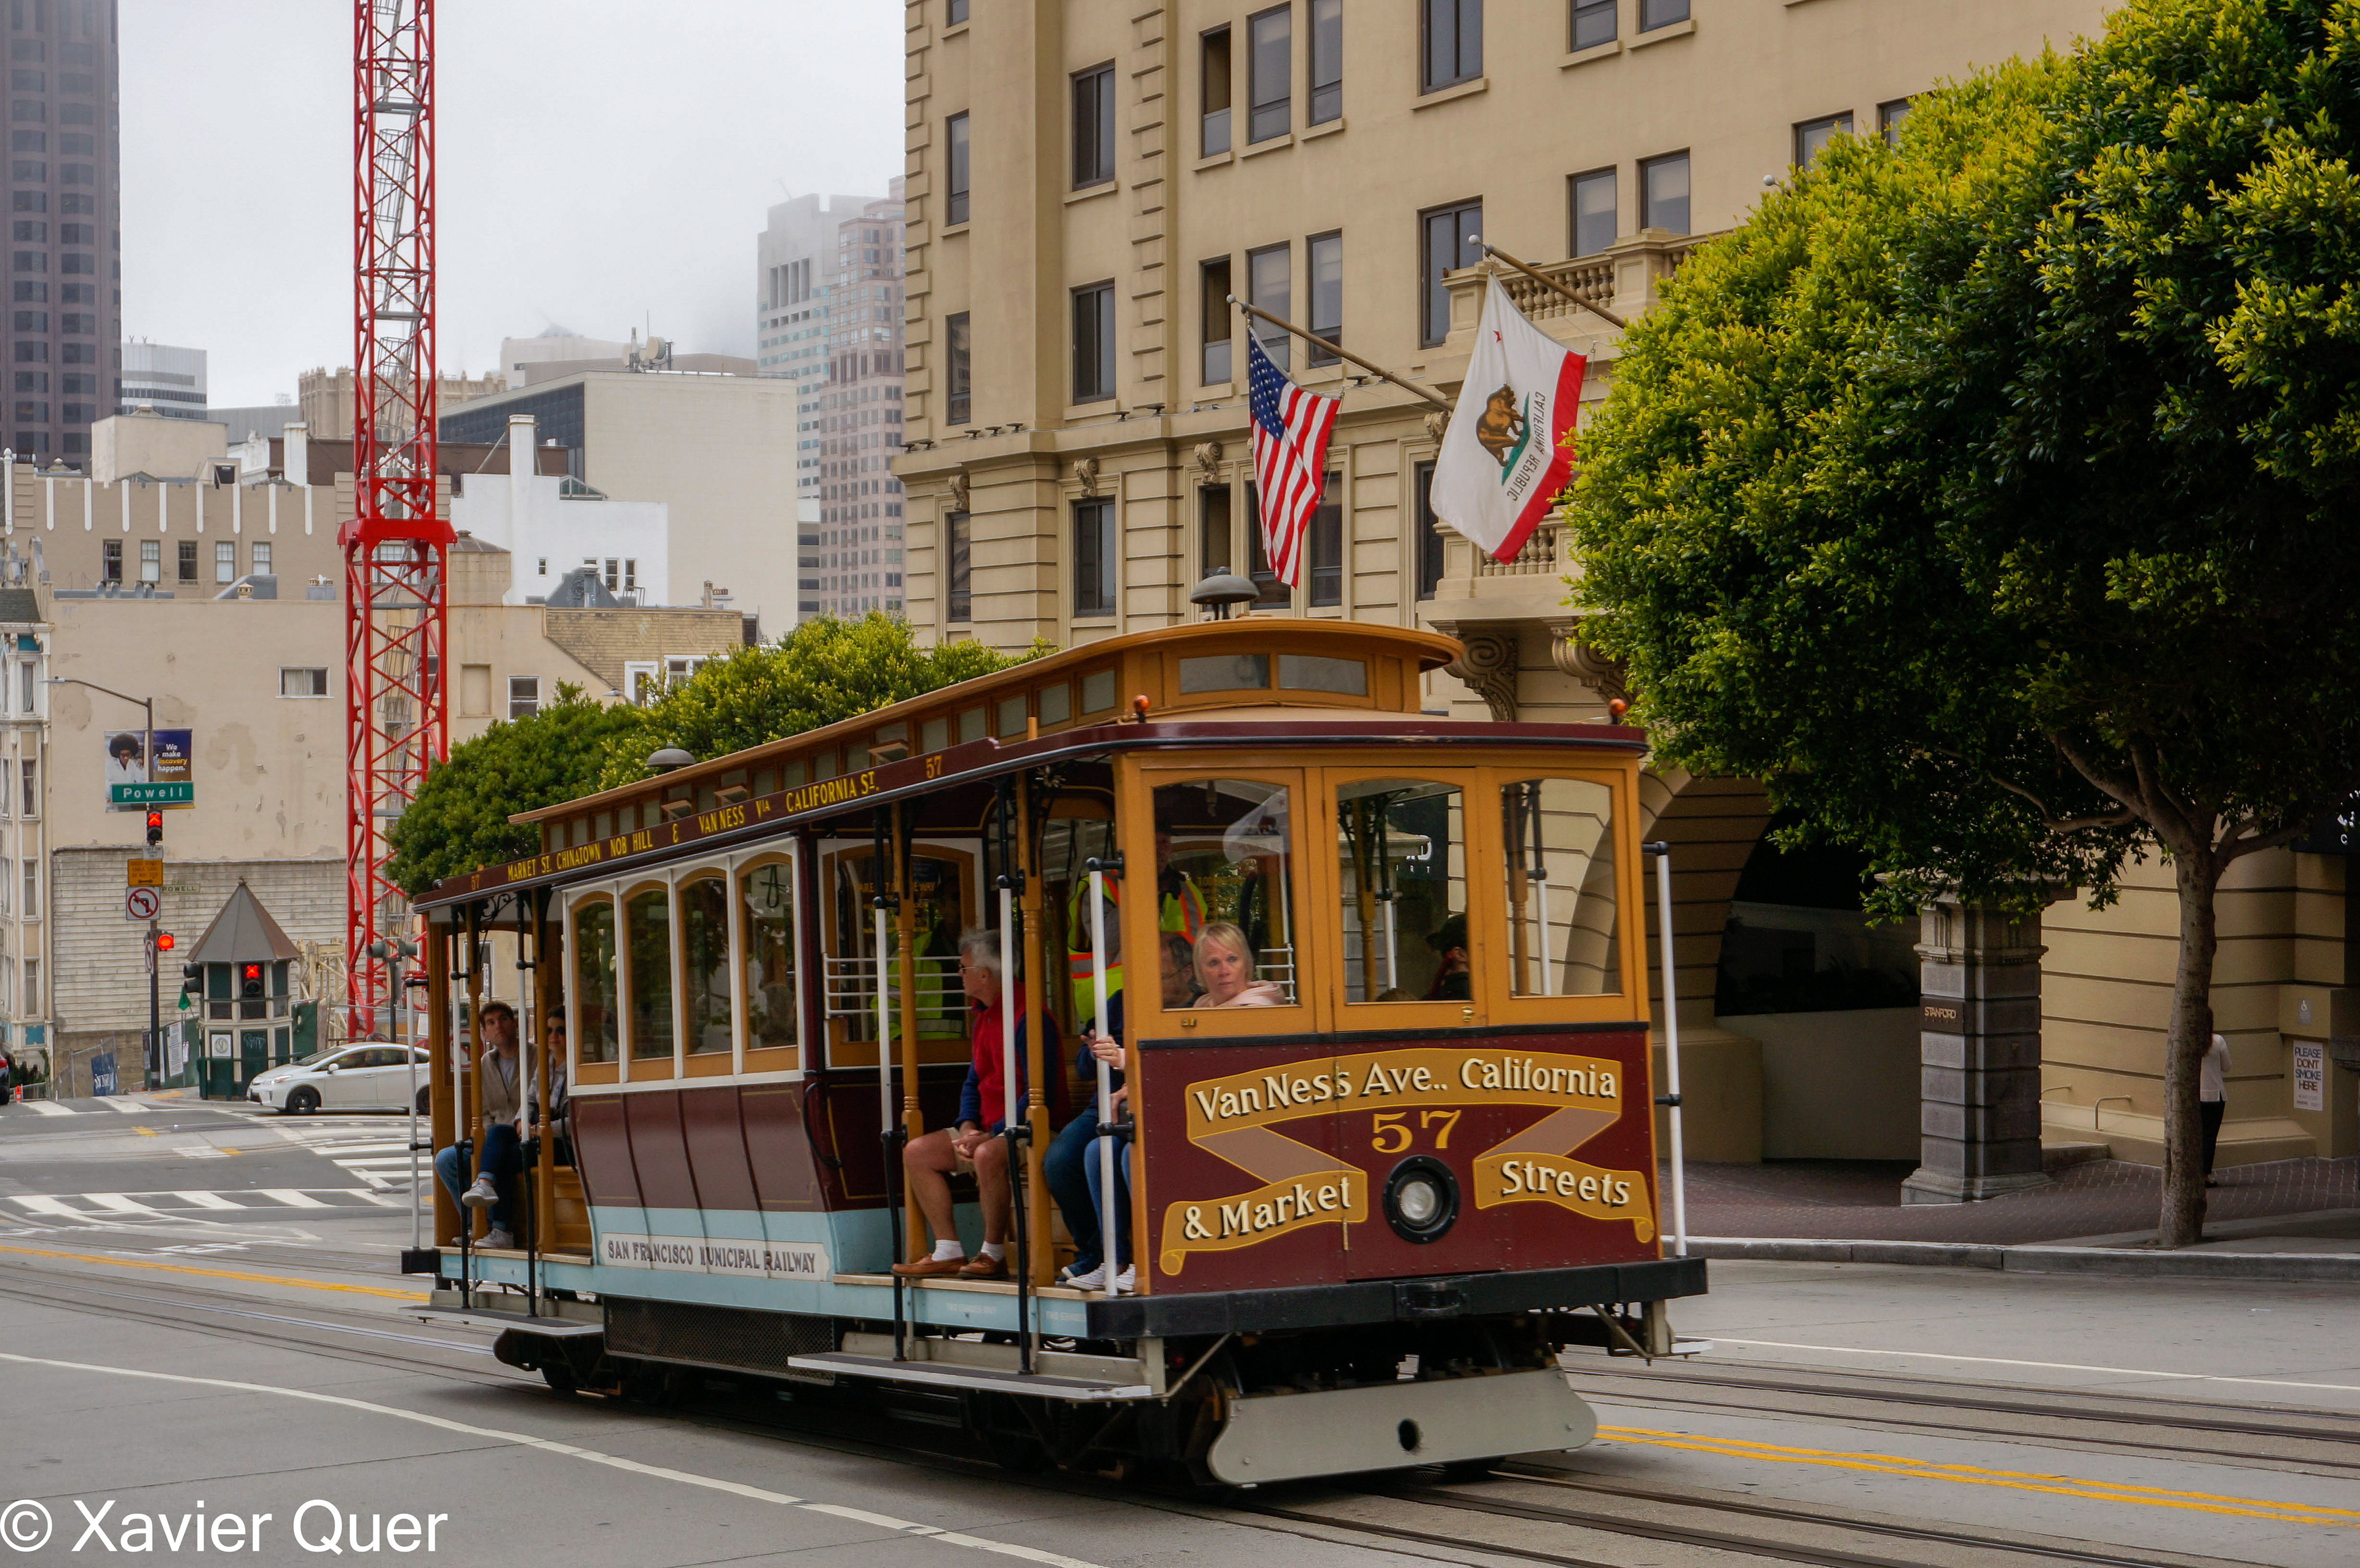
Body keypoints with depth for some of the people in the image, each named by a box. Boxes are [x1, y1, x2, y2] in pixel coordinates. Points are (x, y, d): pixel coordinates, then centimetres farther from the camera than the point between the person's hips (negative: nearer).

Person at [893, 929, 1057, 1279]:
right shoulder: (984, 1017, 15)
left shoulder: (1028, 1017, -16)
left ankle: (994, 1255, -23)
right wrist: (968, 1128, 1)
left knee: (988, 1155, -38)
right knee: (916, 1153, 3)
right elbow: (973, 1083, 21)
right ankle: (949, 1253, -4)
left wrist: (993, 1134, -23)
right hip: (987, 1129, 10)